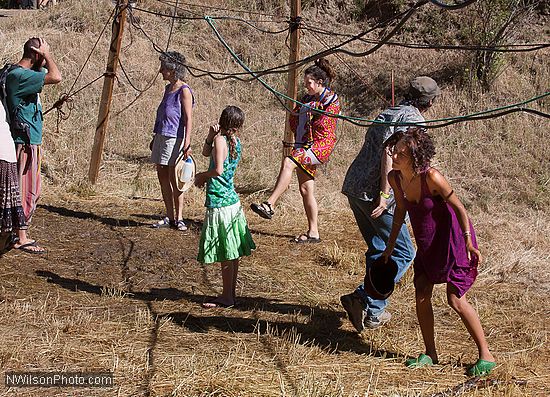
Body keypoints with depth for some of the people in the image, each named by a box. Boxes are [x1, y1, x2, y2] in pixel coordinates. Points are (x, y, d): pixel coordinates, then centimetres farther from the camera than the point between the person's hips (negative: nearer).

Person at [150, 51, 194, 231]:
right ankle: (169, 218, 16)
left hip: (175, 138, -9)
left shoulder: (184, 91, -11)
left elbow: (188, 119, -16)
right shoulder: (168, 88, 16)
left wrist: (187, 143, -24)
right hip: (161, 136, 9)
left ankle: (179, 219, 0)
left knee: (174, 179, -6)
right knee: (162, 177, 9)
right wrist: (155, 138, 25)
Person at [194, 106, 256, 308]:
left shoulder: (221, 139, -14)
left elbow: (218, 169, -25)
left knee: (226, 254, -2)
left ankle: (227, 297, 4)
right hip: (232, 200, 9)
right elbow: (206, 153, 21)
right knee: (232, 253, 14)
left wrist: (202, 175, -7)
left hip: (219, 203, -9)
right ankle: (231, 293, 22)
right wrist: (210, 136, 3)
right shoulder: (235, 141, 10)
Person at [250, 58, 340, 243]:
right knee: (305, 190, 5)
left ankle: (269, 205, -38)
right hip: (304, 146, 8)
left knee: (288, 162, -31)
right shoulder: (307, 99, 19)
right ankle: (313, 232, 12)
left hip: (321, 145, -8)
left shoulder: (331, 100, -3)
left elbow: (324, 126, -13)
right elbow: (294, 125, 18)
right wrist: (296, 113, 0)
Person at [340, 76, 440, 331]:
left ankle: (374, 310, 20)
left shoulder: (387, 114, 19)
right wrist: (384, 194, -24)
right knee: (402, 253, 0)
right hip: (375, 193, -9)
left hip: (353, 186, 9)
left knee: (379, 250, 19)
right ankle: (364, 299, -10)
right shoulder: (413, 120, -7)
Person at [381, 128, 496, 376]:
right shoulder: (394, 178, -9)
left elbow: (458, 207, -19)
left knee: (455, 299, -8)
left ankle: (486, 356, 6)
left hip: (452, 237, -7)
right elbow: (401, 210, 7)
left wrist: (468, 241, -20)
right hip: (427, 242, 7)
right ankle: (430, 354, 19)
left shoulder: (431, 177, -29)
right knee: (421, 295, 3)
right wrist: (390, 245, 12)